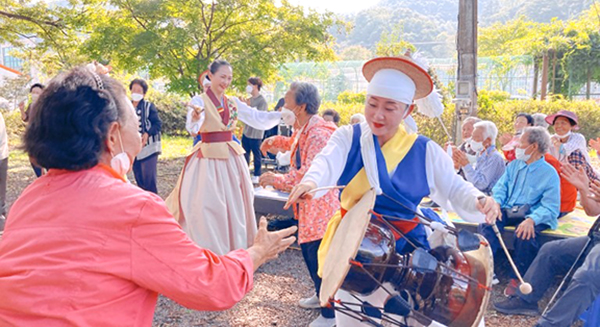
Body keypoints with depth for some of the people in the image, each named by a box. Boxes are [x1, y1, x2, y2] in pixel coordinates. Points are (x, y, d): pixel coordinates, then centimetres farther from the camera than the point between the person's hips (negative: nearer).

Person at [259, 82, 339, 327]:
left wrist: (277, 180, -24)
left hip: (319, 206, -10)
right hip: (307, 205, 10)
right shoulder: (305, 129, 8)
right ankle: (321, 295, 41)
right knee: (307, 249, 21)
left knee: (318, 257, -2)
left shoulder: (318, 134, -24)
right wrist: (277, 140, 20)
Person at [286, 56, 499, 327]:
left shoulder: (424, 150, -3)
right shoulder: (348, 137, -5)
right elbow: (327, 163, -24)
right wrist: (310, 182, -46)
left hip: (404, 248, 0)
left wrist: (479, 201, -27)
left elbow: (454, 188, -5)